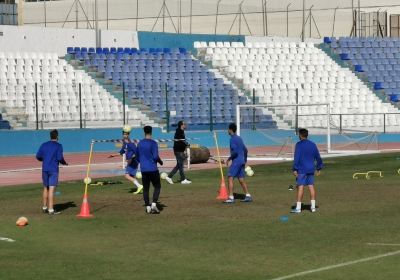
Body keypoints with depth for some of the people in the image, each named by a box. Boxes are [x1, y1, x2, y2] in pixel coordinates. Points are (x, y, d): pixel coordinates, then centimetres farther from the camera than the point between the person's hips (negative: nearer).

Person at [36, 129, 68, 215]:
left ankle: (44, 207, 24)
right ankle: (51, 209, -11)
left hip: (45, 169, 5)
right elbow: (60, 158, -13)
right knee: (51, 189, -8)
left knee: (45, 188, 17)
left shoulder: (44, 145, 8)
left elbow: (38, 156, 6)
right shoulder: (58, 146, -5)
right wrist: (64, 163, 7)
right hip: (53, 169, -5)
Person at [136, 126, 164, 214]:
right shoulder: (153, 143, -10)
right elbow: (155, 156, -16)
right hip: (153, 169, -5)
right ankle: (154, 204, -9)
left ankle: (148, 207, 7)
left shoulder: (140, 143, 7)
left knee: (145, 189, 10)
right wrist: (160, 161, 3)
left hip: (143, 169, 5)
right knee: (157, 187, 6)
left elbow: (137, 157, 14)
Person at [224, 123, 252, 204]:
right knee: (241, 179, 13)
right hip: (242, 161, 9)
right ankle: (248, 196, 12)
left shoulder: (232, 139, -12)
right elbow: (245, 150, 20)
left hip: (236, 161, -9)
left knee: (230, 178, -9)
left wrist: (229, 159, -11)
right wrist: (245, 160, 26)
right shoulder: (239, 138, 16)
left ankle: (231, 197, -15)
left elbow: (235, 151, -22)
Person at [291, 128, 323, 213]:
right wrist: (319, 168, 20)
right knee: (311, 186, 9)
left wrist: (295, 169, -13)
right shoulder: (313, 144, 10)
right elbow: (318, 157, 13)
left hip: (301, 170, -5)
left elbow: (296, 158, -14)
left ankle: (298, 208, -6)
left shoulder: (299, 144, -7)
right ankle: (313, 207, 8)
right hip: (311, 170, 5)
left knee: (300, 187, -6)